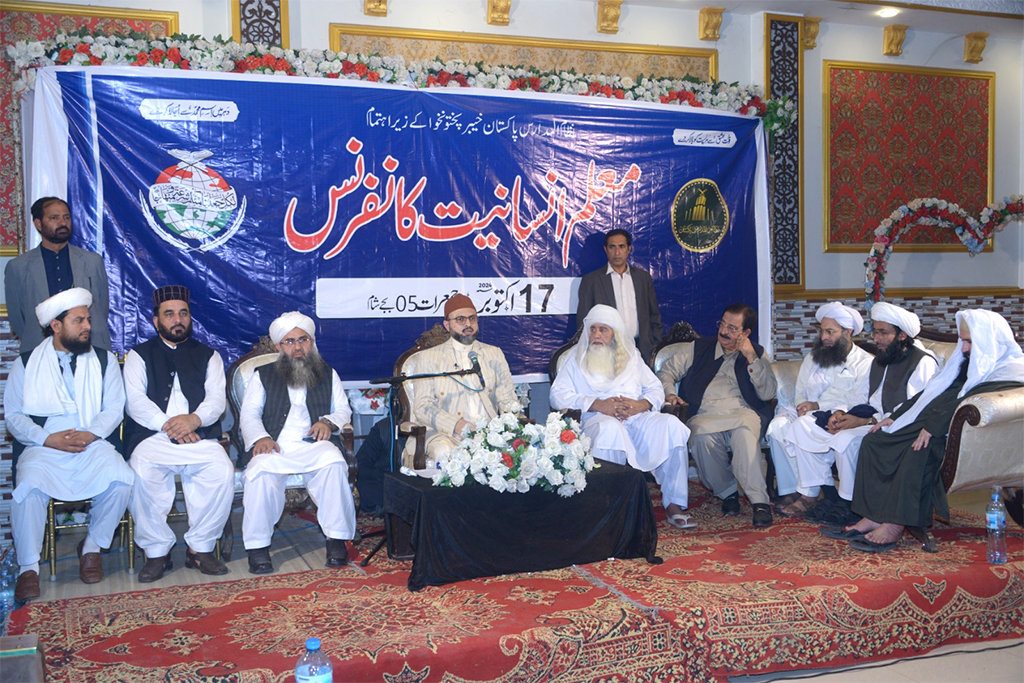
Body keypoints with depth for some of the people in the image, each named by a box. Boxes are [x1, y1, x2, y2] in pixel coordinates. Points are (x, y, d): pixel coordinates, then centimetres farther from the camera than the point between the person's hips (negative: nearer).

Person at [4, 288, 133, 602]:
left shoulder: (104, 360, 12)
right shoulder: (26, 363, 9)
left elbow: (114, 409, 5)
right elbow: (13, 415, 5)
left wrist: (90, 434, -15)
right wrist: (48, 438, -12)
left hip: (92, 445, 1)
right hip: (43, 448, -1)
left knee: (121, 478, -29)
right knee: (28, 487, -32)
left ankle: (92, 547, -6)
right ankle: (28, 567, -14)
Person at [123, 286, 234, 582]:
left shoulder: (208, 356, 20)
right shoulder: (139, 355, 18)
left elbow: (216, 399, 6)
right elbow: (135, 401, 2)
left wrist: (194, 419, -16)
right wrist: (167, 424, -14)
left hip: (199, 437, 1)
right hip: (152, 436, 0)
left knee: (222, 471, -29)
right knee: (142, 474, -32)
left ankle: (200, 547, -13)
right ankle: (156, 552, -15)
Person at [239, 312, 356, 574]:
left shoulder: (328, 374, 23)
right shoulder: (263, 376, 20)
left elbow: (344, 410, 17)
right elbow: (249, 414, 10)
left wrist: (328, 422, -6)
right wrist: (260, 437, -11)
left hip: (314, 445, 0)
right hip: (275, 447, 0)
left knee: (334, 464, -34)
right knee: (261, 470, -35)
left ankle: (337, 540, -25)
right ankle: (257, 546, -24)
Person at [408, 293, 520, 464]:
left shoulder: (494, 354, 21)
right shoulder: (429, 357, 12)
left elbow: (507, 398, 14)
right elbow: (422, 406, 2)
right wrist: (455, 424, -18)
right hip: (447, 433, -3)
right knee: (443, 452, -38)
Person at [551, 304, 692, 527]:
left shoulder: (631, 356, 26)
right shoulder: (576, 358, 17)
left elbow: (656, 389, 17)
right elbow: (558, 396, 2)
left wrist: (641, 404, -7)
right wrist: (598, 404, -11)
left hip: (638, 417, 3)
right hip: (598, 418, -3)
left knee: (671, 424, -26)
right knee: (610, 428, -39)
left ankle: (673, 504, -22)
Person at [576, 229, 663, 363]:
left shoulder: (644, 277, 14)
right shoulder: (591, 280, 5)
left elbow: (655, 317, 16)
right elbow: (583, 321, 5)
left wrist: (656, 350, 8)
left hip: (642, 351, 2)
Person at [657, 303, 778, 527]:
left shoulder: (757, 354, 18)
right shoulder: (697, 348, 20)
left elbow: (768, 393, 5)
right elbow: (666, 372, 18)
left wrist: (751, 358, -2)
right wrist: (670, 394, -3)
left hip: (743, 412, -1)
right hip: (705, 414, 1)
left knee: (745, 431, -38)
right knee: (702, 435, -36)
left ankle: (759, 500, -33)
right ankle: (727, 492, -14)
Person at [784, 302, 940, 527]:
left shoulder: (922, 363, -10)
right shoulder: (879, 361, 19)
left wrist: (866, 422, -22)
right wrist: (842, 413, -3)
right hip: (871, 421, 9)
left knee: (847, 439, -36)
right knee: (803, 426, -4)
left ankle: (849, 505, -14)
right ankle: (830, 496, -2)